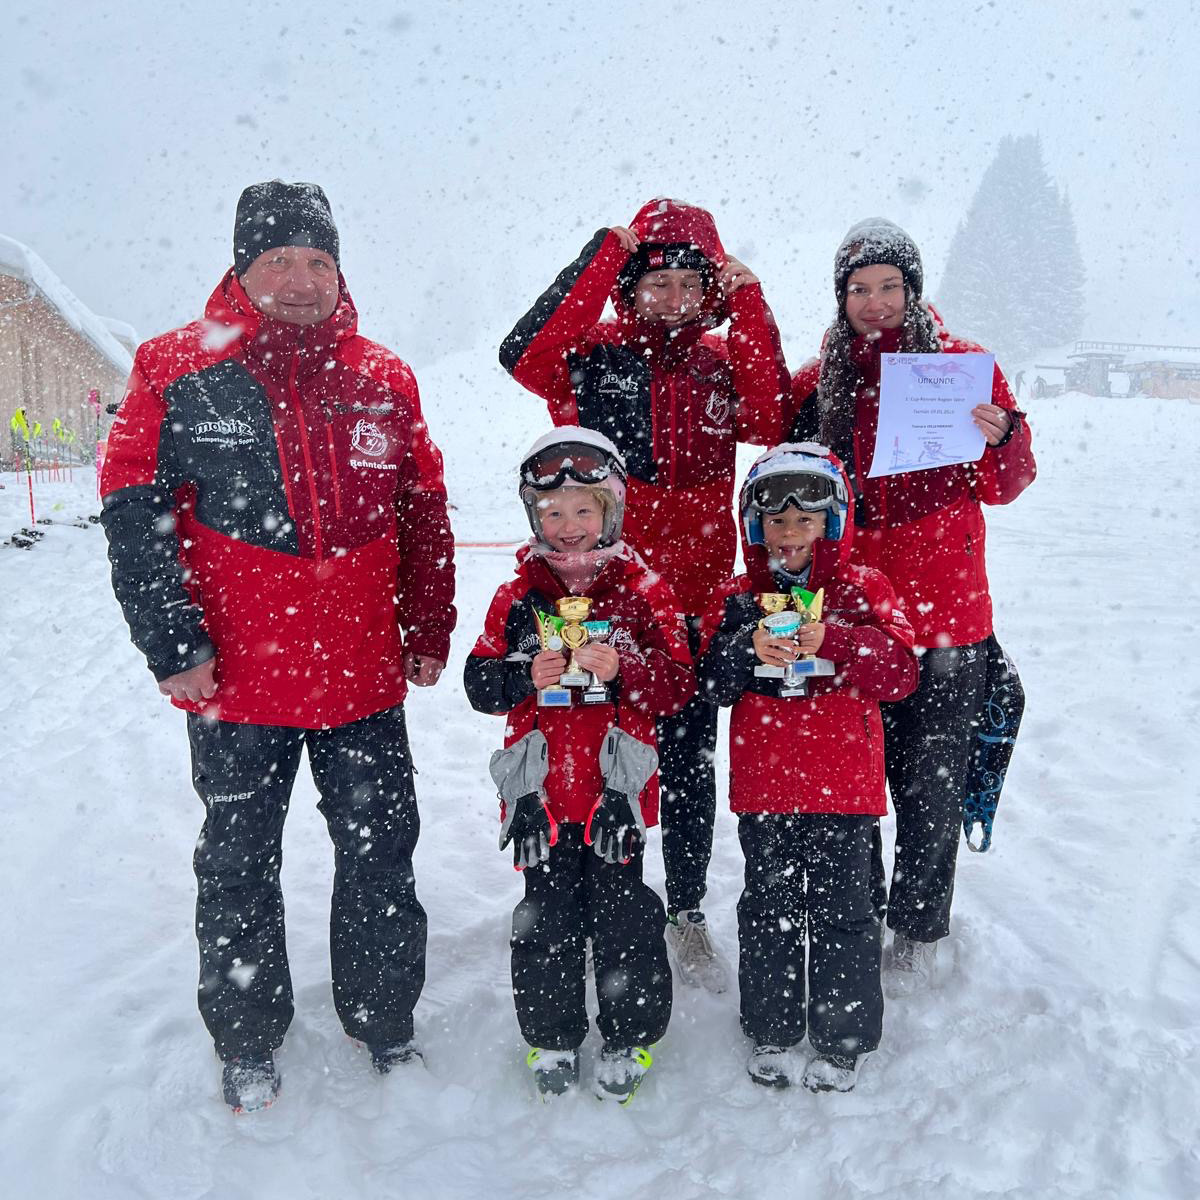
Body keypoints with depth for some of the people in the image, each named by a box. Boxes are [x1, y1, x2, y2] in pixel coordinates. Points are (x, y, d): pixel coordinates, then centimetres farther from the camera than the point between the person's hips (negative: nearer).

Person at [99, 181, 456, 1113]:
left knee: (381, 855, 12)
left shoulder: (384, 380, 6)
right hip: (238, 680, -2)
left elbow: (425, 515, 10)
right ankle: (248, 1043, 34)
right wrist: (173, 644, -10)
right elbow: (134, 514, -4)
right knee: (239, 865, 13)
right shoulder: (178, 371, -3)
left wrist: (430, 632, 8)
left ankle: (387, 1023, 34)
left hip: (365, 677, 3)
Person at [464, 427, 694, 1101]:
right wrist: (525, 677, -16)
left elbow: (679, 688, -5)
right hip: (540, 789, 2)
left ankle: (630, 1039, 28)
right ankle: (552, 1039, 31)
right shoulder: (518, 597, 4)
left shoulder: (643, 591, -1)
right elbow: (480, 685, 3)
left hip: (617, 788, -1)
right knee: (545, 917, 12)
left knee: (622, 913, 7)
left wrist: (621, 669, -21)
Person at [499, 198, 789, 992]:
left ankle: (687, 914, 31)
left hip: (694, 597, 3)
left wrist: (748, 306, -13)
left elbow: (773, 423, -11)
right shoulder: (594, 353, -2)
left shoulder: (723, 362, 7)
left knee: (691, 761, 12)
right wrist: (605, 255, -20)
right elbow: (524, 354, -23)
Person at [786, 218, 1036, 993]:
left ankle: (918, 929, 24)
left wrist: (1002, 439, -17)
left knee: (932, 781, 5)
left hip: (945, 613, -2)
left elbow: (1006, 488, 4)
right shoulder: (819, 380, 7)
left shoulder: (965, 365, 1)